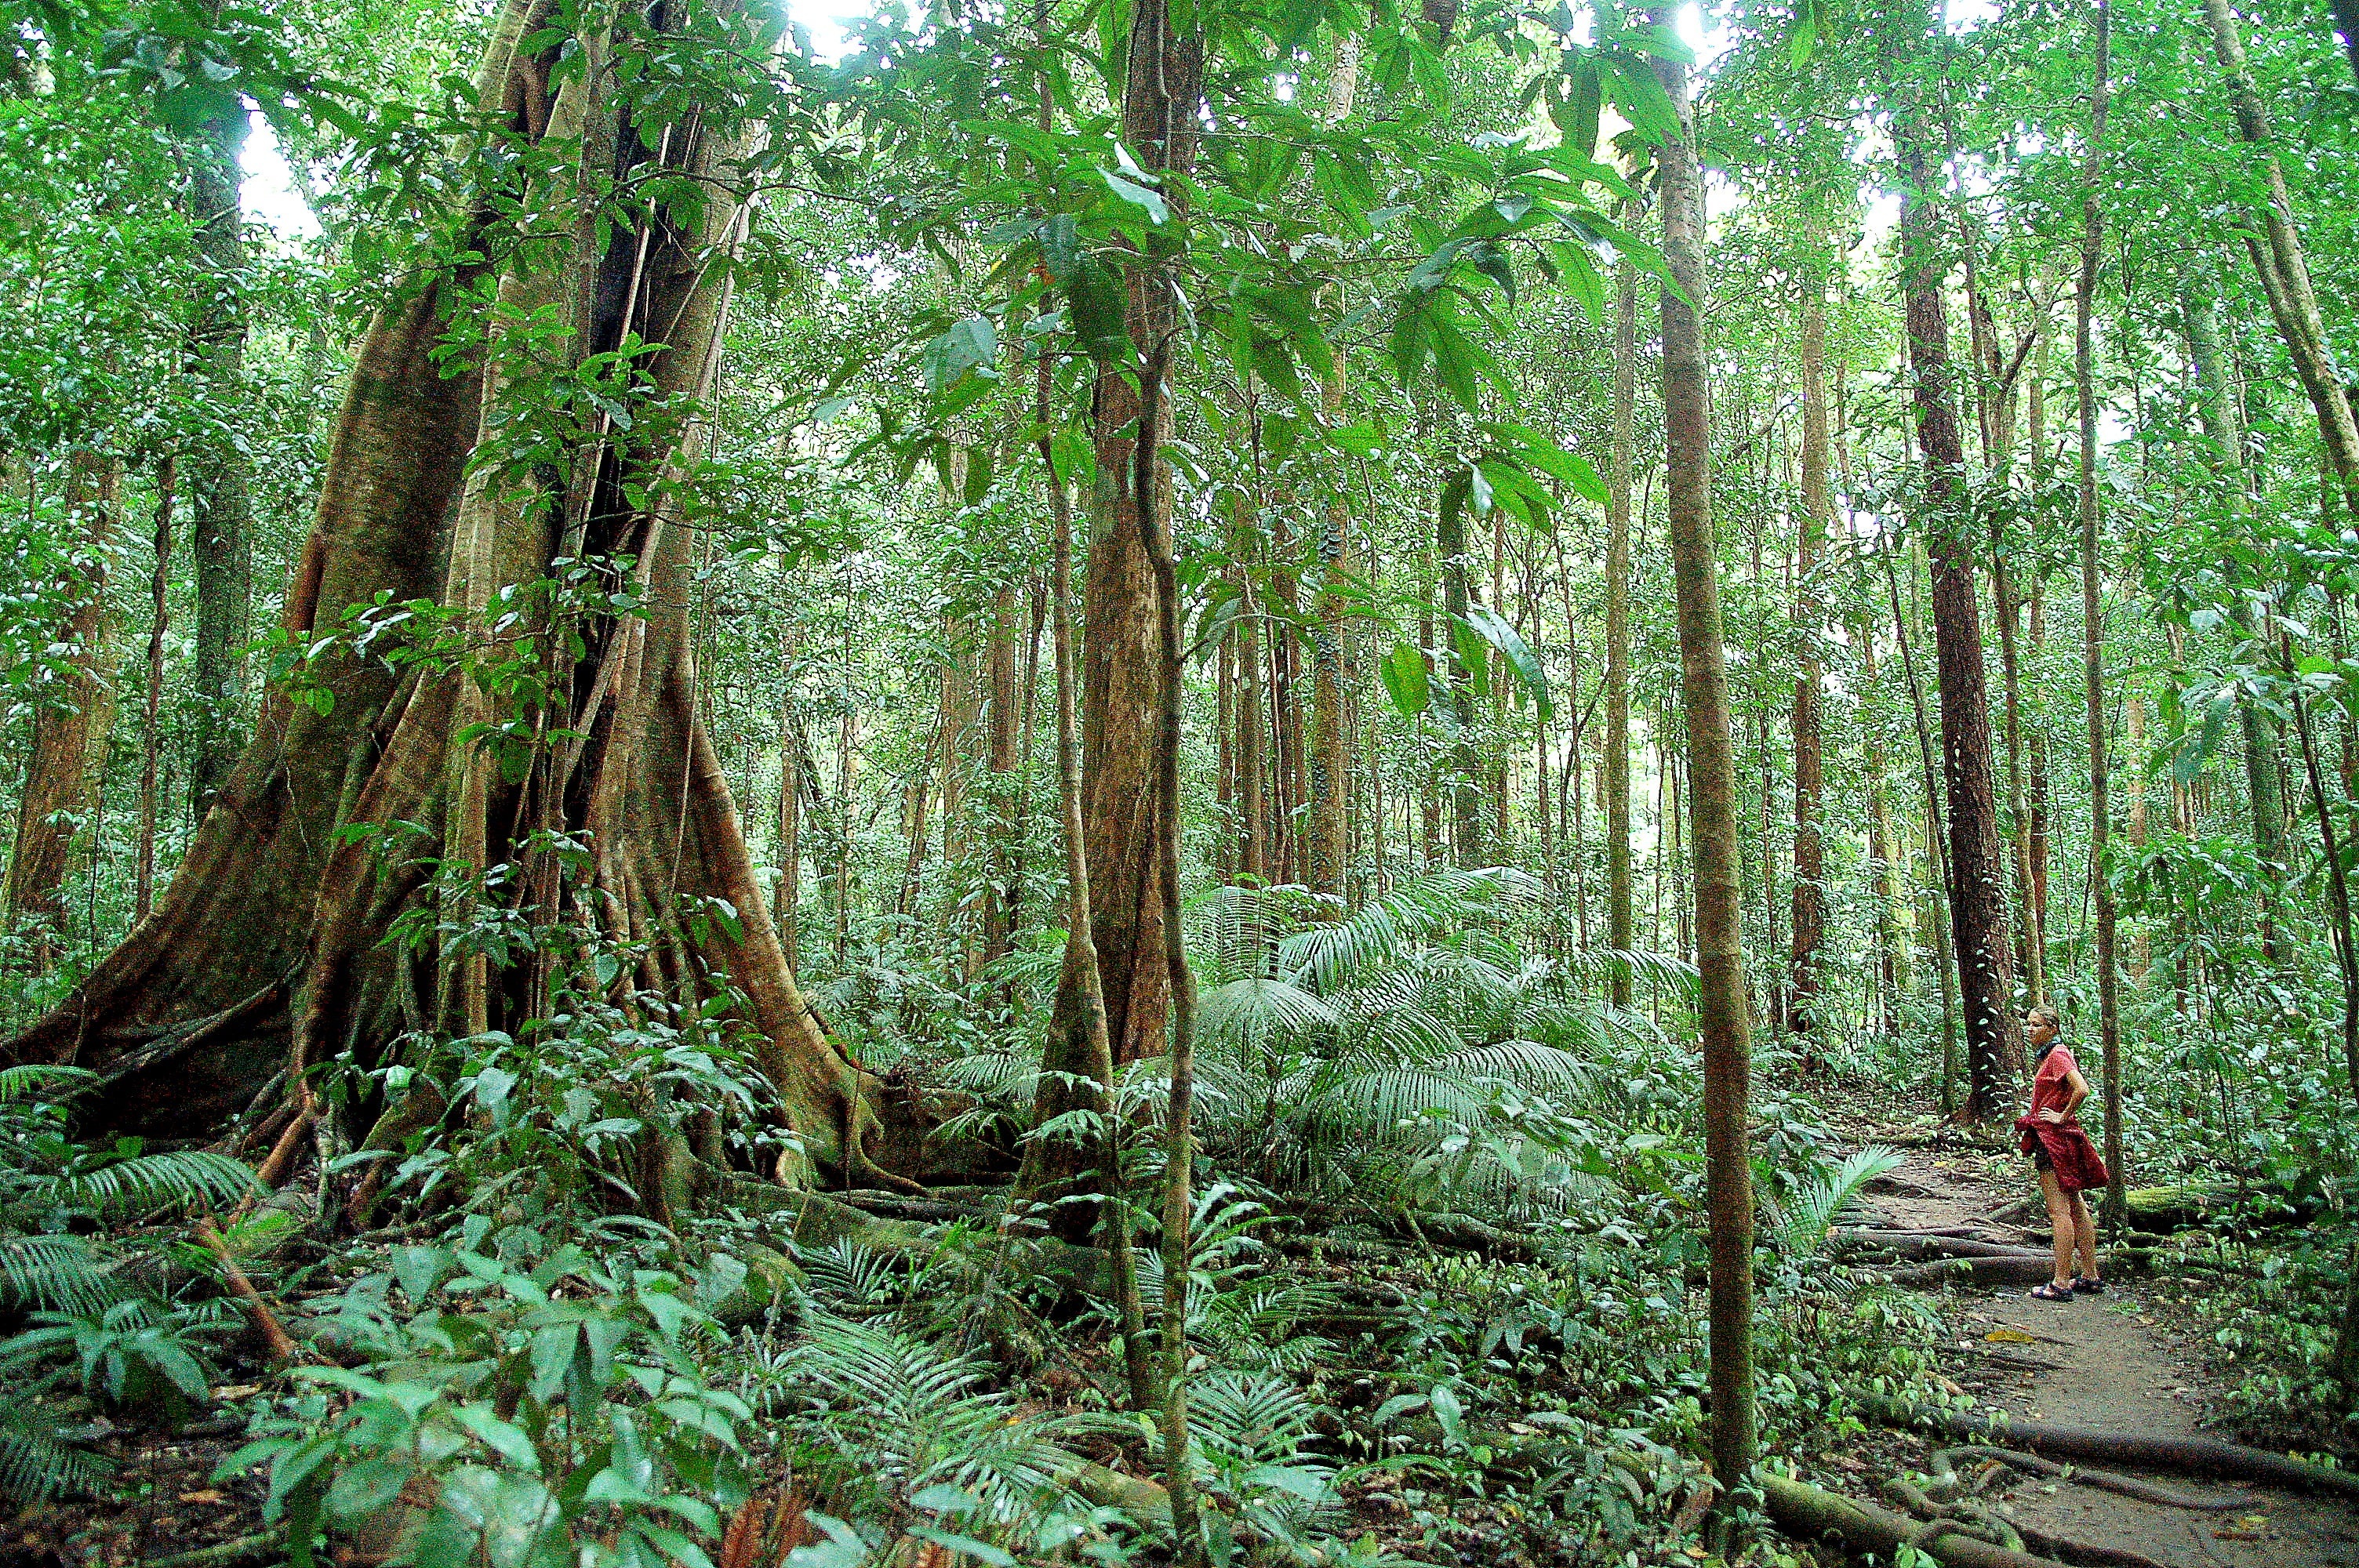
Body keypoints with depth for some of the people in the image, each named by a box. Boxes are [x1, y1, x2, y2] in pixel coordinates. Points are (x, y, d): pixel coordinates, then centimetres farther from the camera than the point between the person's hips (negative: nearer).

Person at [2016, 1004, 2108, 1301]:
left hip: (2053, 1138, -11)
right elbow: (2079, 1087, 28)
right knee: (2076, 1209, 14)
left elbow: (2082, 1089, -27)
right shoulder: (2050, 1055, 15)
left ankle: (2061, 1283, -6)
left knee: (2059, 1212, -8)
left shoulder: (2057, 1054, -14)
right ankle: (2090, 1277, 20)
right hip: (2064, 1139, 11)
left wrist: (2064, 1116, -16)